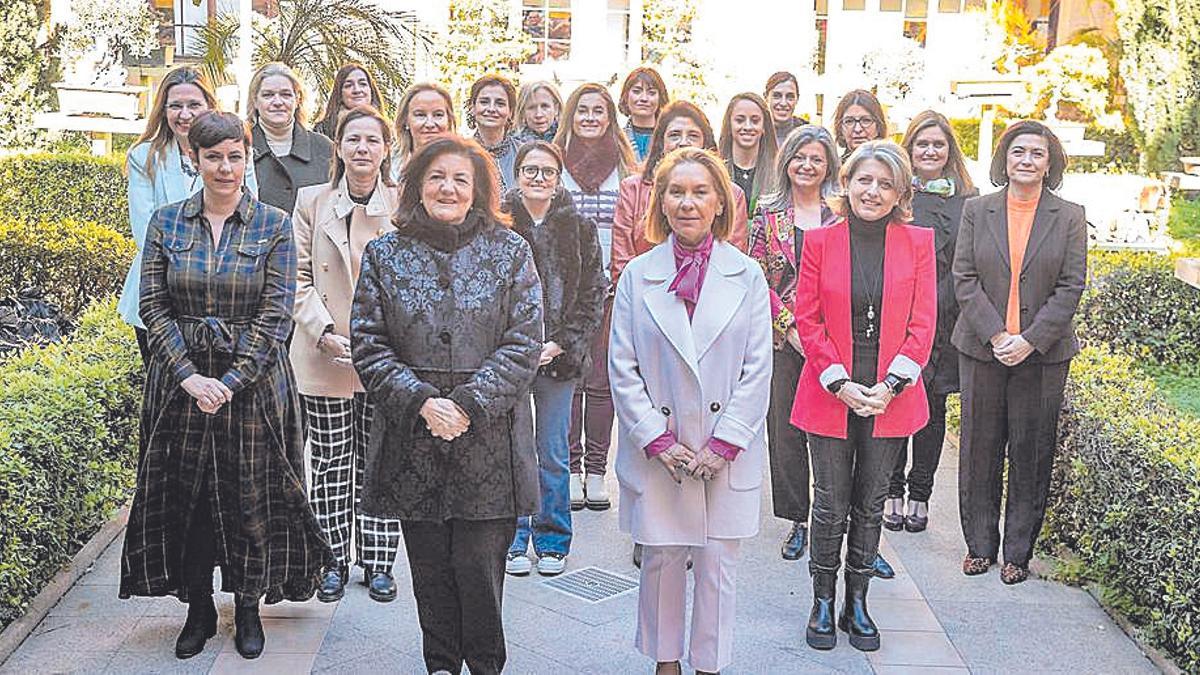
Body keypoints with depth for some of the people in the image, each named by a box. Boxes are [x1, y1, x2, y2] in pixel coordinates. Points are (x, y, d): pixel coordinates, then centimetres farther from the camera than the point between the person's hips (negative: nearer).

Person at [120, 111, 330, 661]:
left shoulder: (274, 225, -2)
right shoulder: (166, 222, 4)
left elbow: (276, 313, -7)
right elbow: (153, 306, 0)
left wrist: (230, 382, -14)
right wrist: (189, 375, -12)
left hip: (254, 382, -2)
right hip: (180, 383, 2)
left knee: (251, 498, 5)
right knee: (183, 497, 9)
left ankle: (248, 607, 25)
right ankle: (198, 609, 27)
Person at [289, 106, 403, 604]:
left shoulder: (403, 205, 1)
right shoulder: (312, 202, 3)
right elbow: (300, 277, 2)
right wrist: (324, 331, -12)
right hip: (325, 355, 0)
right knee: (330, 463, 8)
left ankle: (378, 562, 20)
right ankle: (334, 561, 22)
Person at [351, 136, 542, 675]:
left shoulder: (509, 252, 2)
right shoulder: (385, 255, 6)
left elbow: (524, 343, -3)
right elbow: (368, 344, 1)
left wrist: (467, 403, -13)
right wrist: (421, 402, -12)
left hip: (488, 437, -1)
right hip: (412, 437, 2)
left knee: (479, 563, 1)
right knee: (428, 564, 10)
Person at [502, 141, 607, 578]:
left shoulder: (579, 229, 4)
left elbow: (594, 294, 4)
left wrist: (561, 344, -7)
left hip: (559, 357, 1)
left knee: (554, 454, 8)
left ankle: (552, 541, 22)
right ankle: (514, 540, 18)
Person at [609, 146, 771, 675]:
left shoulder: (747, 275, 1)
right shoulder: (638, 275, 1)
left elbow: (757, 370, -1)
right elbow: (622, 369, -1)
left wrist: (724, 444, -8)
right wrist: (658, 442, -8)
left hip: (727, 453, 0)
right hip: (656, 452, 0)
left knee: (716, 566, 7)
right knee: (660, 560, 10)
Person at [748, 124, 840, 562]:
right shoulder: (769, 214, 6)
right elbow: (757, 279, 3)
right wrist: (789, 326, -7)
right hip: (783, 337, 1)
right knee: (785, 428, 5)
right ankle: (798, 520, 17)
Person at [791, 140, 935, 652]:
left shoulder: (918, 242, 2)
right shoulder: (820, 241, 0)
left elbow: (923, 323, 0)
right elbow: (807, 319, -2)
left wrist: (891, 384, -10)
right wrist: (840, 383, -11)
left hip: (890, 398, 1)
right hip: (831, 394, -1)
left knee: (870, 504, 11)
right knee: (831, 504, 5)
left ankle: (857, 602, 24)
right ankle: (823, 602, 20)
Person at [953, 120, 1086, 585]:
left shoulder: (1070, 218, 3)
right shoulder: (976, 211, 4)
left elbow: (1071, 286, -2)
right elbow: (964, 279, -1)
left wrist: (1030, 340, -12)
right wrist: (996, 335, -12)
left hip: (1043, 352, -1)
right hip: (982, 348, 1)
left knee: (1031, 451, 4)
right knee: (980, 448, 6)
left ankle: (1018, 552, 17)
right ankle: (980, 545, 21)